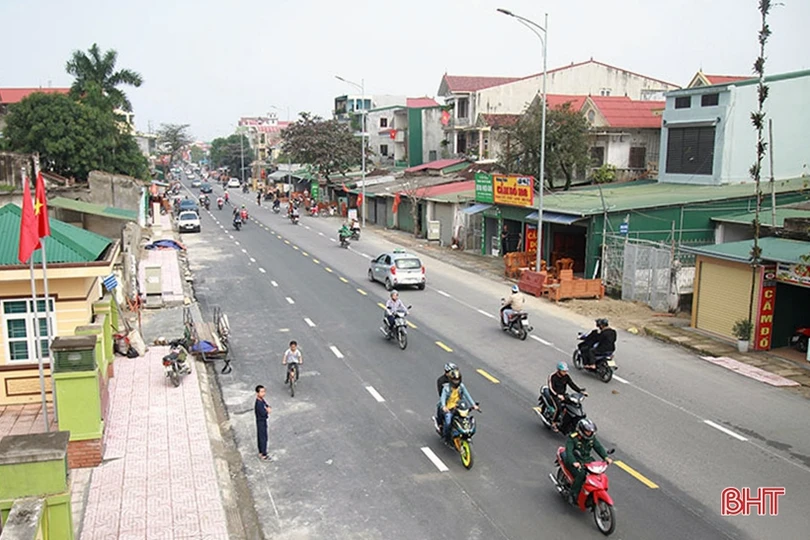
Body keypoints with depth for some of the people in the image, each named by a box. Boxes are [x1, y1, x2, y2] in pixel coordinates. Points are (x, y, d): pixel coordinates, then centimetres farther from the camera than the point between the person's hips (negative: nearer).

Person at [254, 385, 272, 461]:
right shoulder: (258, 403, -29)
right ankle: (264, 455, 11)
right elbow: (263, 413, -29)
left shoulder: (262, 400, 1)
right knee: (263, 438, 1)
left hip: (263, 421, 9)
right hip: (261, 422, -9)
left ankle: (261, 453, 33)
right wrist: (267, 410, -10)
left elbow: (267, 406, 7)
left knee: (260, 437, 20)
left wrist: (267, 409, -16)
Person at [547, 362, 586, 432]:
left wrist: (581, 391, -17)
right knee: (559, 408, -29)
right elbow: (551, 388, -28)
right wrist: (558, 395, -44)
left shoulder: (566, 376, -3)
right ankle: (553, 423, -10)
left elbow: (572, 384, -3)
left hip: (563, 394, 6)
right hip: (554, 395, -6)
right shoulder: (552, 376, -20)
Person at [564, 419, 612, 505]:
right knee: (580, 474, -30)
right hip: (574, 461, -6)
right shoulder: (572, 438, -17)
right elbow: (569, 451, -27)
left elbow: (599, 447, -3)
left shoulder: (592, 438, 3)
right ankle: (573, 496, -16)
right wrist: (574, 462, -44)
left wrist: (606, 457, -21)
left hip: (587, 459, 6)